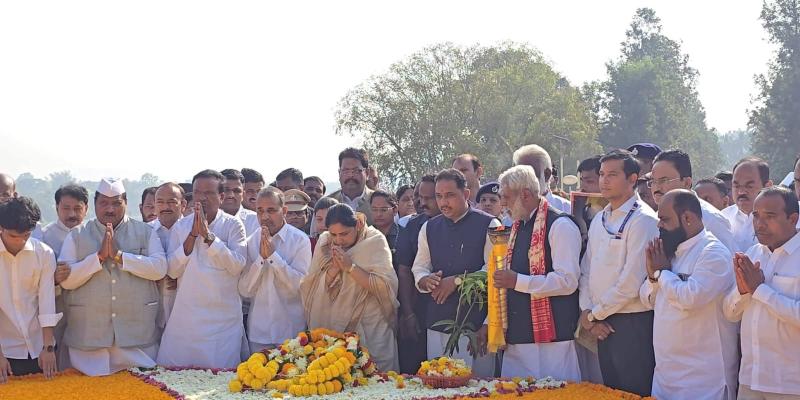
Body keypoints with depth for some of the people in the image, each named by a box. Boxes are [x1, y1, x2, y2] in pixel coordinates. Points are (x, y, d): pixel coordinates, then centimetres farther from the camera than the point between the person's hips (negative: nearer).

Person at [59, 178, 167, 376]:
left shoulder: (145, 232, 7)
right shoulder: (77, 235, 7)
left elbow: (159, 268, -7)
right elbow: (66, 280, -2)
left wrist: (119, 255, -12)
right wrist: (99, 256, -12)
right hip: (88, 335, 0)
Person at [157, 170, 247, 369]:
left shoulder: (233, 225, 0)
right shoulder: (180, 226, 7)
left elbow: (237, 265, -13)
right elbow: (172, 270, -2)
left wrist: (208, 235, -16)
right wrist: (193, 234, -10)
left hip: (223, 317, -2)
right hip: (185, 318, 2)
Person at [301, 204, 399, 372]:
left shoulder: (375, 241, -7)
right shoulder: (324, 242, 4)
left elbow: (386, 287, -17)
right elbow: (309, 287, 0)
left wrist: (350, 267, -19)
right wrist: (333, 269, -15)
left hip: (369, 331, -3)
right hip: (329, 329, 3)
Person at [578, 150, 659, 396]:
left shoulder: (643, 220, -12)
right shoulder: (599, 220, 13)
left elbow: (632, 281, -18)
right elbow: (586, 271, 14)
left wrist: (594, 314, -9)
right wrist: (588, 313, -1)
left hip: (633, 323, -7)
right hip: (602, 326, 8)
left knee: (634, 393, 0)